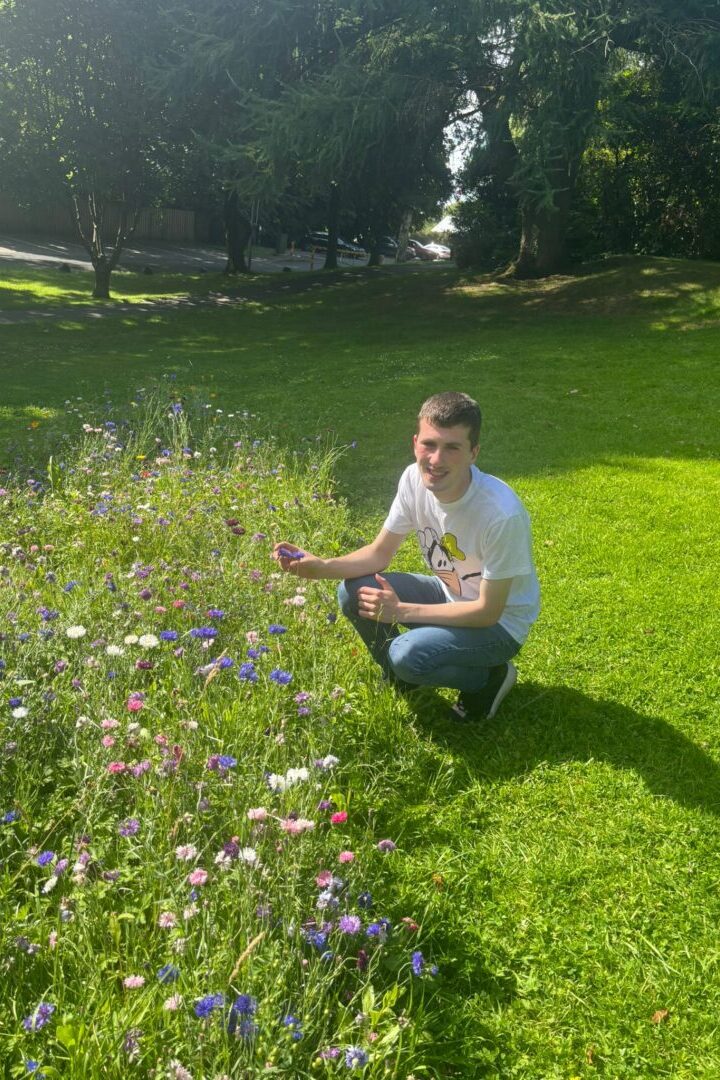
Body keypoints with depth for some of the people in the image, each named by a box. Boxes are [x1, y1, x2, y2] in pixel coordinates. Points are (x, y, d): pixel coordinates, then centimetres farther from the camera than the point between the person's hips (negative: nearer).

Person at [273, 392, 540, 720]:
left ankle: (490, 677, 1)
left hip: (500, 621, -6)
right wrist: (319, 566, -22)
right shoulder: (415, 479, -16)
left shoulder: (502, 513, -34)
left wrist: (401, 611, -26)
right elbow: (379, 553, -4)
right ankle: (402, 681, 12)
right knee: (353, 592, -13)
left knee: (408, 654, -30)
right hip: (448, 593, 6)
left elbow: (488, 610, -26)